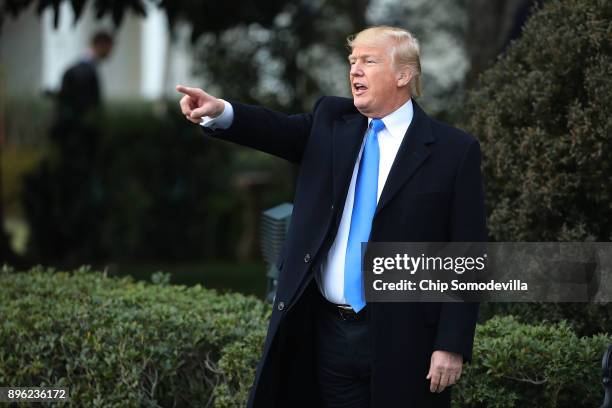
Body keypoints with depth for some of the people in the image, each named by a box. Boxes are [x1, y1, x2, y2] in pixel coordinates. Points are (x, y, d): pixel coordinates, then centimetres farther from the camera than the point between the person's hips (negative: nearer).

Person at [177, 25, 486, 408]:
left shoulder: (455, 150, -4)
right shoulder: (331, 124, 10)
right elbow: (277, 129, -8)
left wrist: (453, 345, -13)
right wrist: (220, 112, -28)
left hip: (401, 342, -4)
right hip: (326, 332, 4)